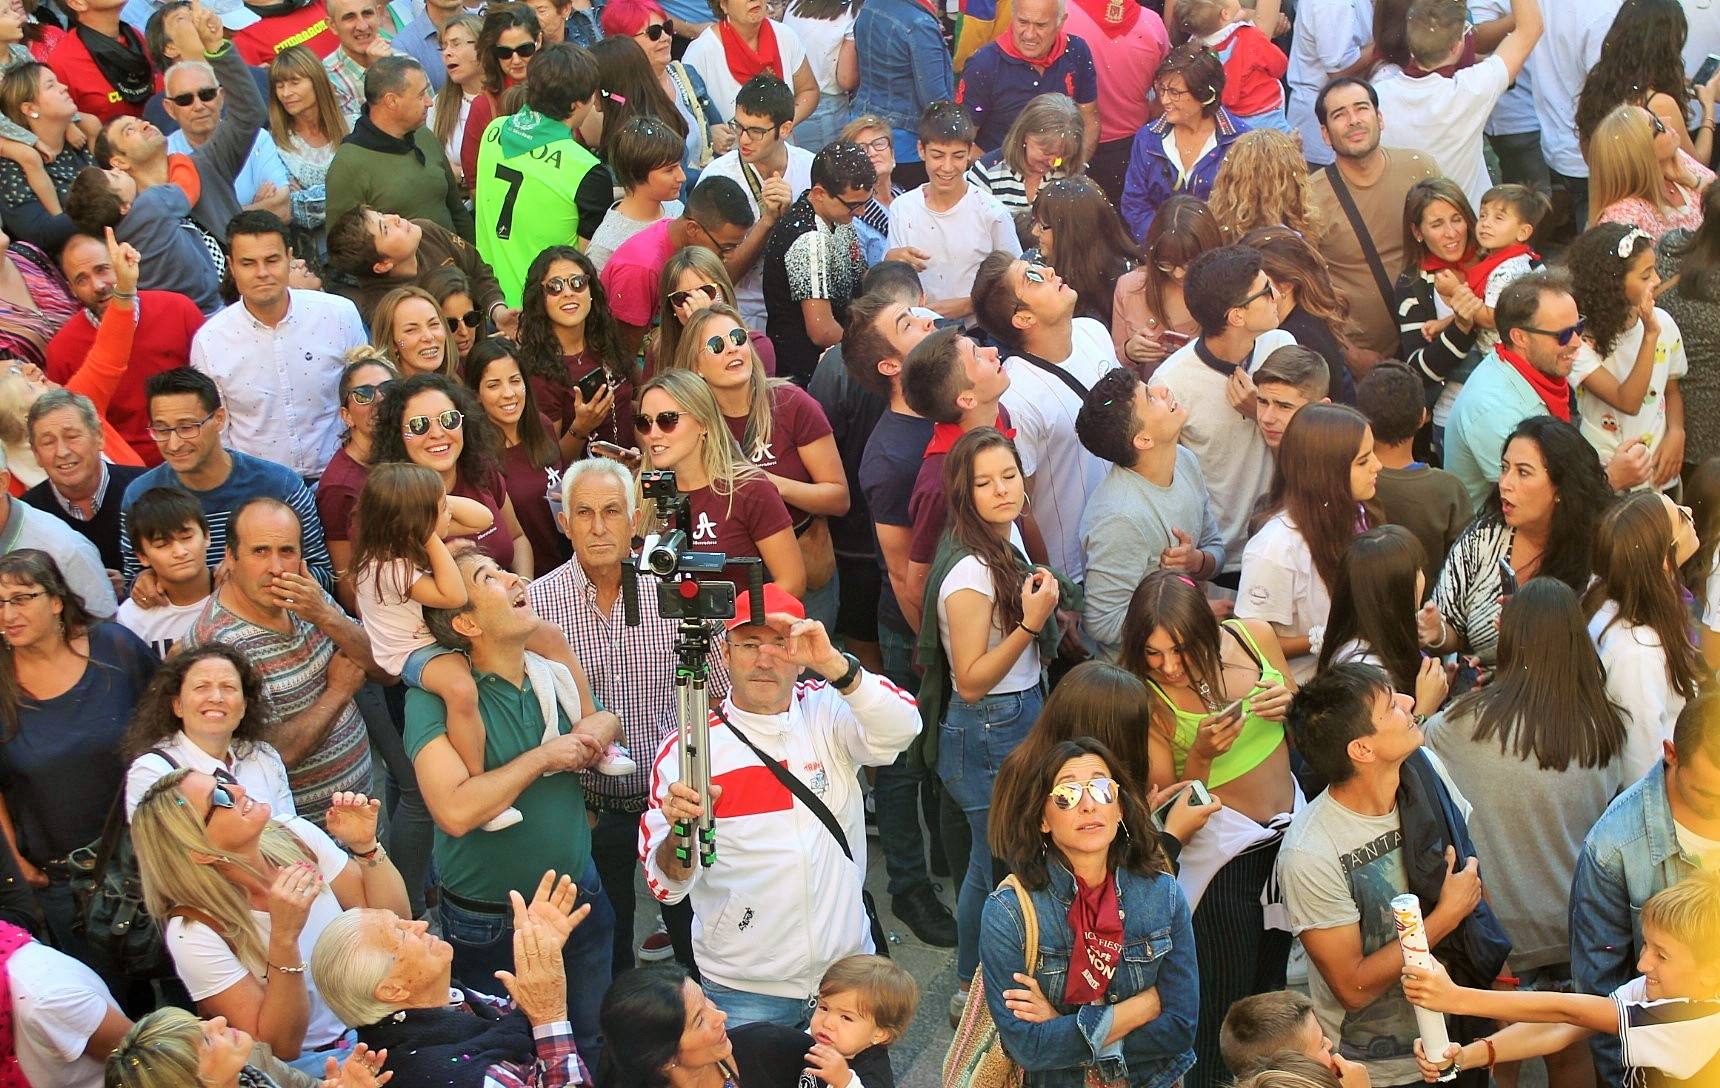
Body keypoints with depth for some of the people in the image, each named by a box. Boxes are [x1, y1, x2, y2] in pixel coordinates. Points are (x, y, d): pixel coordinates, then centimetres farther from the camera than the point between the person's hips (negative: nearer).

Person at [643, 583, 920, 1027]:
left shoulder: (827, 714, -2)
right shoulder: (685, 747, -8)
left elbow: (900, 729, -24)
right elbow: (666, 885, -10)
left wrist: (833, 664, -38)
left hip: (847, 972, 2)